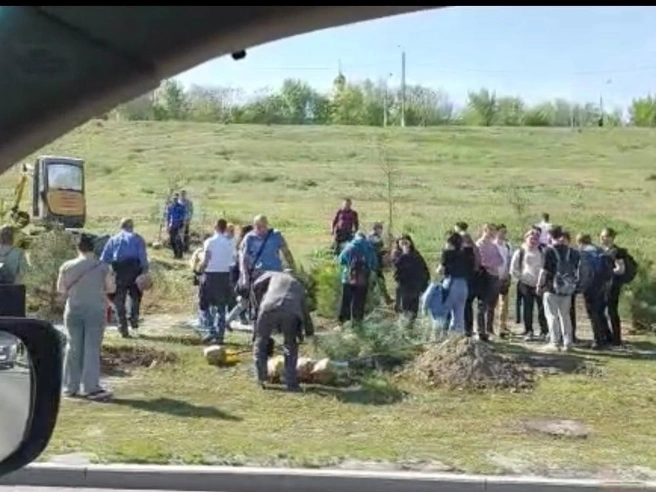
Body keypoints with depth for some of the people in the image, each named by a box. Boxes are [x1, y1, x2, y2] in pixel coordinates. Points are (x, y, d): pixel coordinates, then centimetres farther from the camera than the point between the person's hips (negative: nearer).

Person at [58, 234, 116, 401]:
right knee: (92, 348, 1)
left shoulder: (67, 266, -1)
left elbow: (60, 289, 6)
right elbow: (111, 288, -2)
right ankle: (91, 388, -2)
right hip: (96, 311, -2)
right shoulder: (103, 267, -5)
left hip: (73, 311, 2)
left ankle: (70, 387, 15)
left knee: (73, 348, 10)